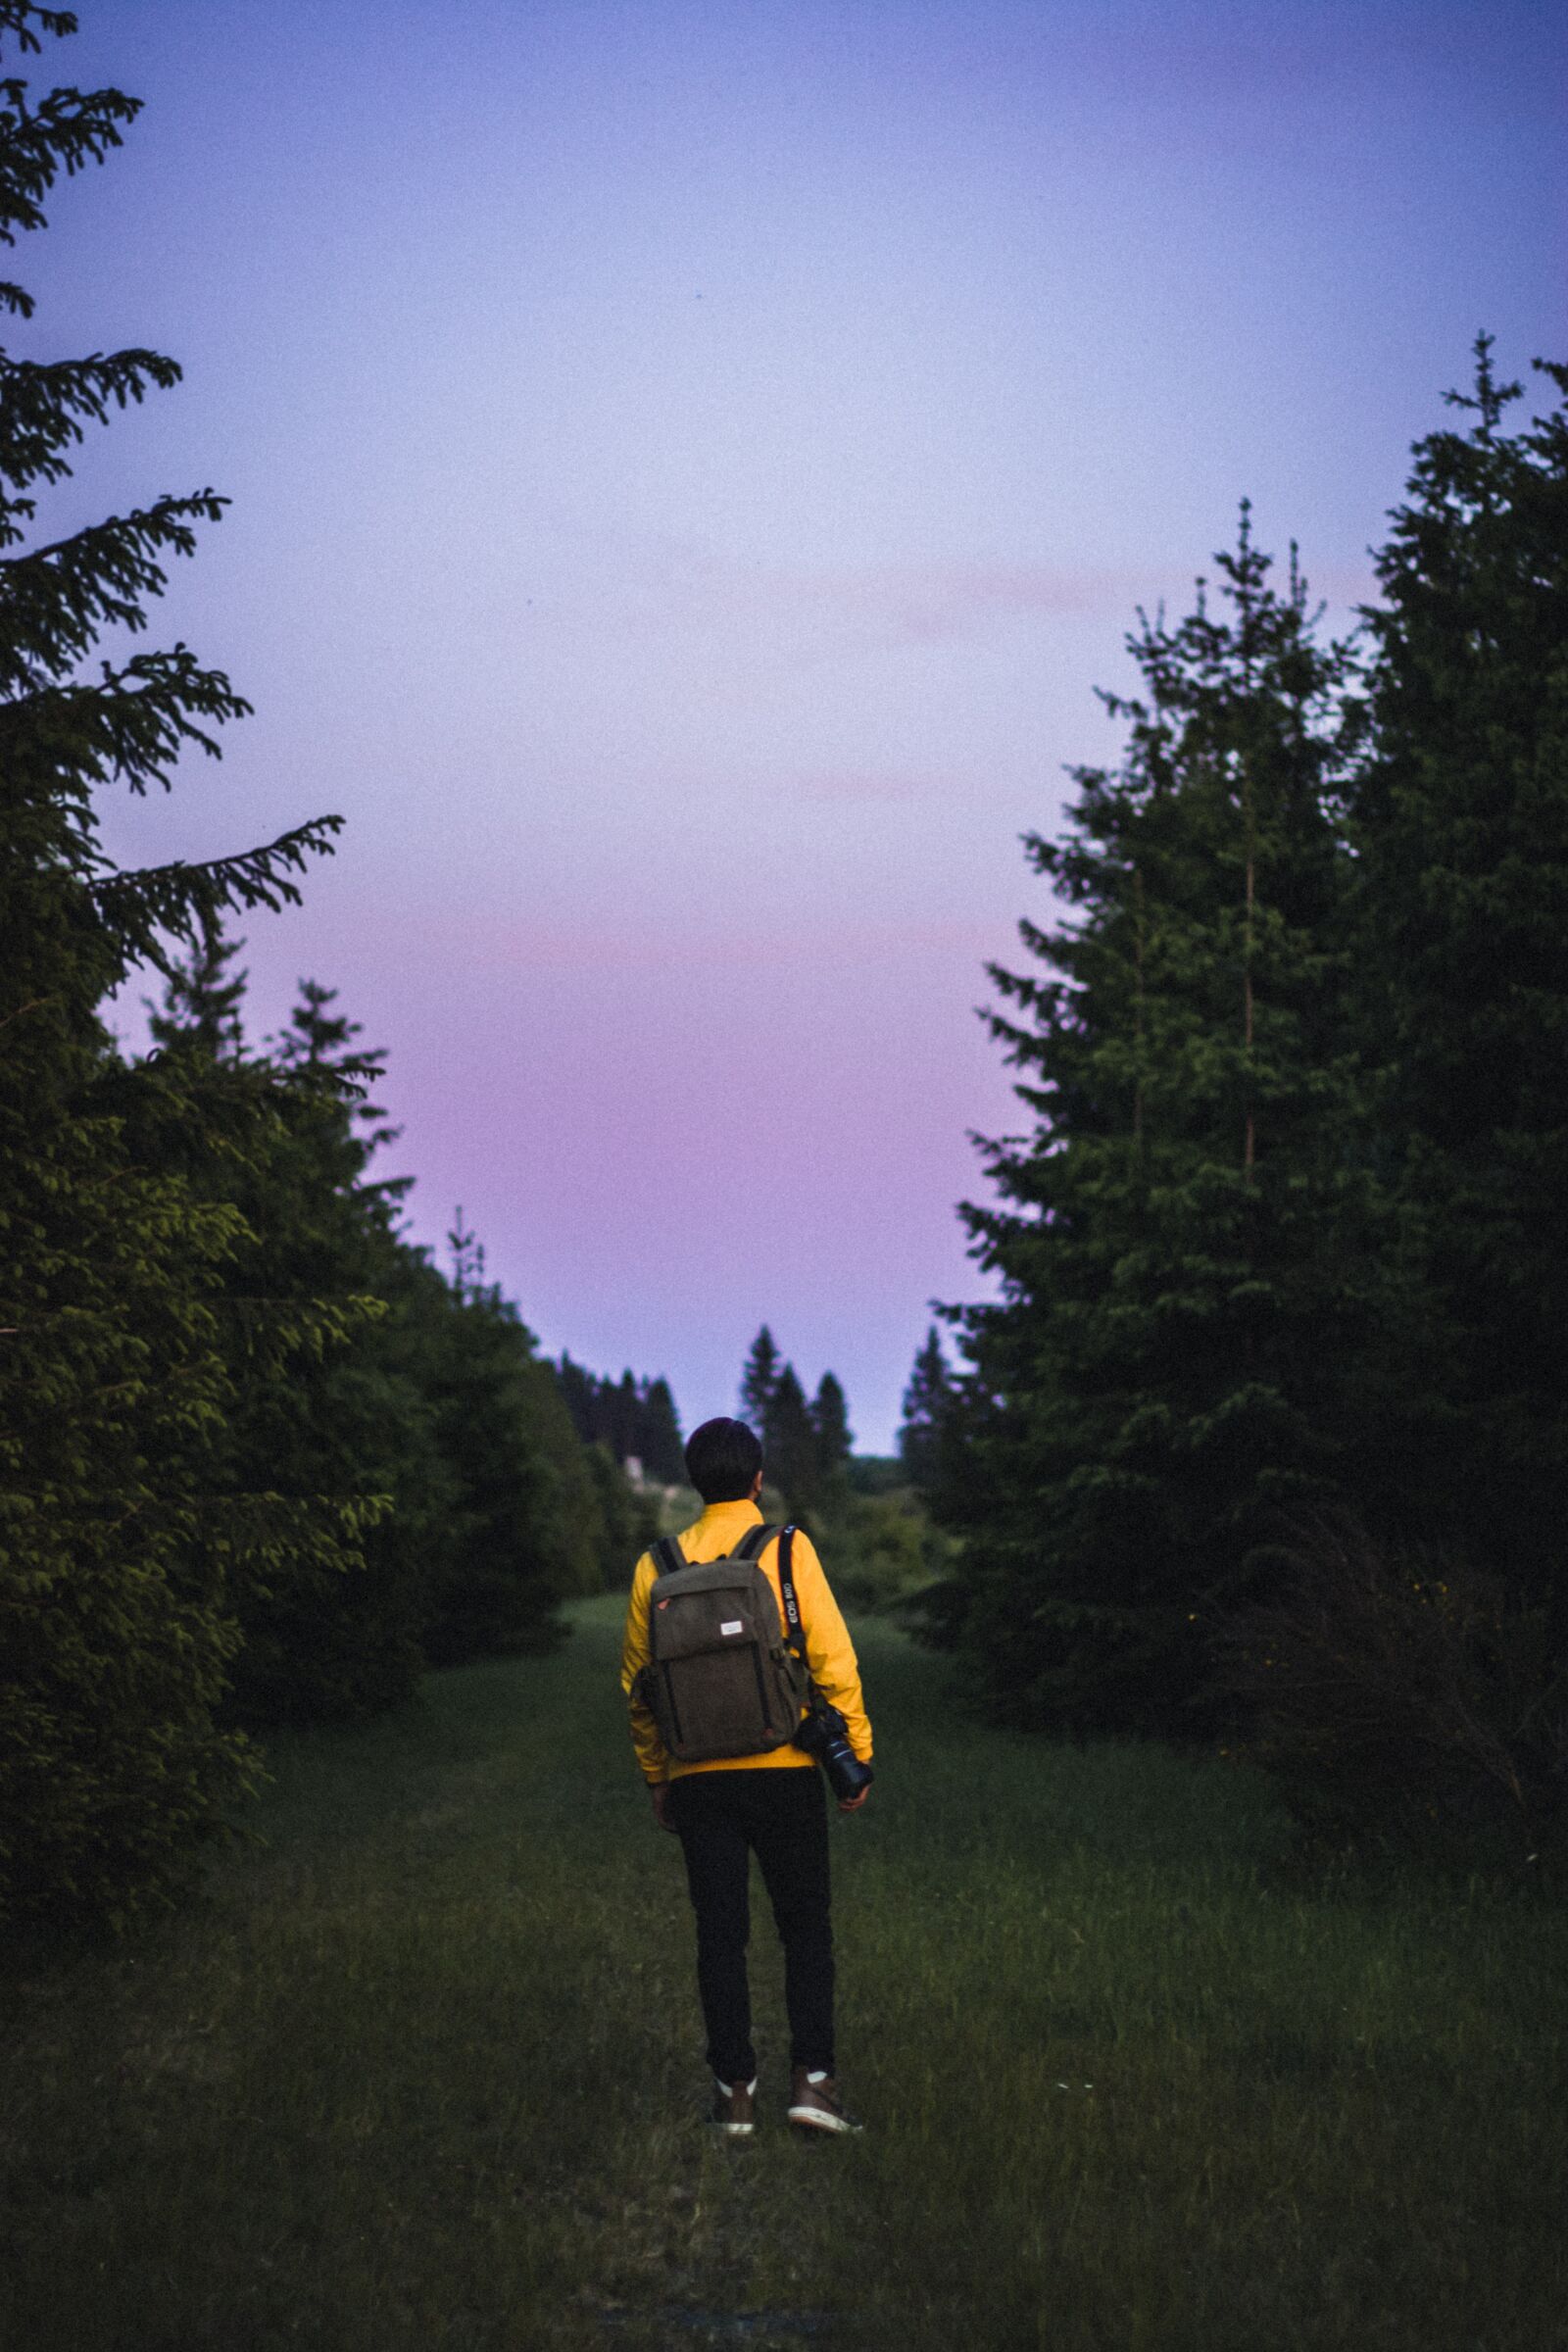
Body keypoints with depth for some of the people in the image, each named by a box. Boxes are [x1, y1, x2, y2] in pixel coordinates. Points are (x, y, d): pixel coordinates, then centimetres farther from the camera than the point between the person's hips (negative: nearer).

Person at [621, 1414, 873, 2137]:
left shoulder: (657, 1566, 4)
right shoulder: (788, 1552, -5)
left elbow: (637, 1686, 8)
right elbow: (833, 1661, -9)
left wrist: (655, 1776, 17)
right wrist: (856, 1754, -1)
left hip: (697, 1778, 2)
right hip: (785, 1771, -2)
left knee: (719, 1934, 7)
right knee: (806, 1927, 9)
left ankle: (735, 2090, 7)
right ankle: (811, 2077, 0)